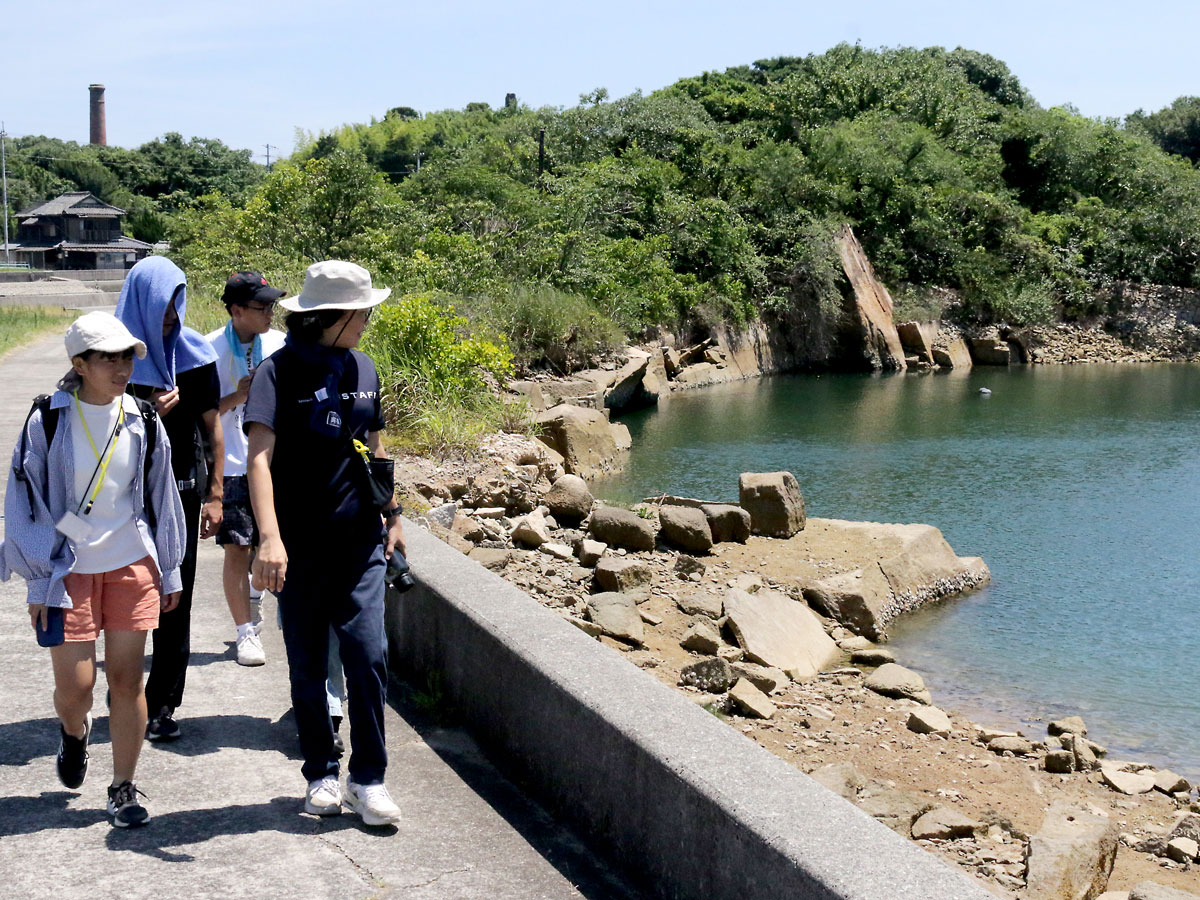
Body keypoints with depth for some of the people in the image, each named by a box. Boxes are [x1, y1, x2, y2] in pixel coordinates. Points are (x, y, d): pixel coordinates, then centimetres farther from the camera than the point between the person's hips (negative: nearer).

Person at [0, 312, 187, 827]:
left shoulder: (143, 423, 2)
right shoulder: (48, 421, -7)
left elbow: (162, 499, 11)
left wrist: (169, 570, 13)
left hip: (132, 566, 2)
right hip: (69, 570, -2)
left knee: (127, 680, 1)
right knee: (74, 687, -1)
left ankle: (124, 788, 15)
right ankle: (74, 732, 36)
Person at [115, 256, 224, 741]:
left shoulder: (193, 352, 1)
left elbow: (212, 426, 6)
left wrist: (214, 495, 3)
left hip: (182, 491, 1)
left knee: (175, 600, 3)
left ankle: (162, 705, 11)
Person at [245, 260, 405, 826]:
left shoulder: (362, 368, 9)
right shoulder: (280, 372, -10)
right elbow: (259, 457, -22)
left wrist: (391, 515, 21)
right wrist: (269, 537, -34)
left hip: (359, 541, 3)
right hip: (300, 546, -3)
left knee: (369, 655, -5)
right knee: (307, 667, 8)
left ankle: (368, 779, 7)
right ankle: (321, 776, 23)